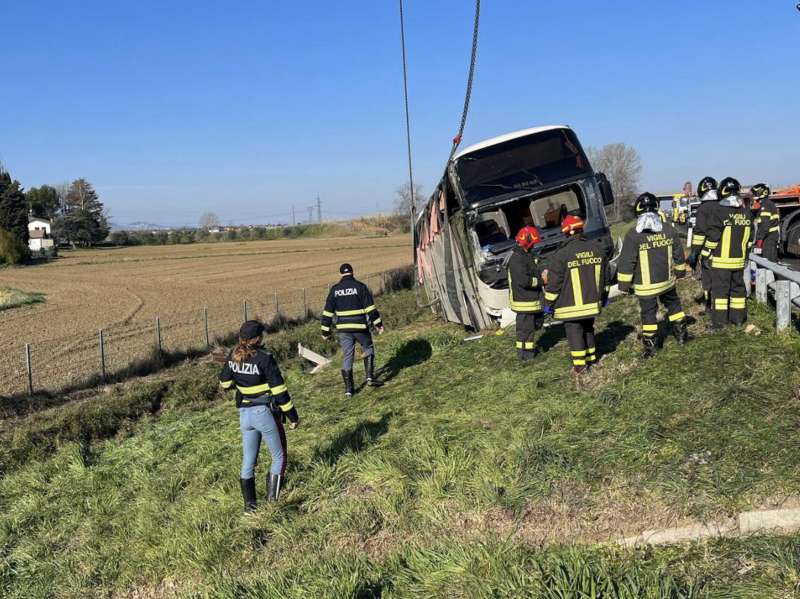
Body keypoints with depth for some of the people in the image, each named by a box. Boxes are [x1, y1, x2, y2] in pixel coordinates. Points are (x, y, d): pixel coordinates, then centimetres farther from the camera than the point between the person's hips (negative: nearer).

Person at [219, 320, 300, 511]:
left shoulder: (233, 357, 0)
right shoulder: (265, 359, -18)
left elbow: (224, 383, 12)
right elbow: (279, 390, -16)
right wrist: (292, 416, -8)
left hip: (244, 414, 6)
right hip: (265, 413, -6)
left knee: (248, 461, 15)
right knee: (279, 457, 11)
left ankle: (249, 505, 21)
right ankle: (273, 501, 8)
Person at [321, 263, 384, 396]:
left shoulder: (334, 289, 5)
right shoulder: (360, 286, -4)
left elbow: (327, 311, 5)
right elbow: (370, 308, -7)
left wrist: (326, 331, 10)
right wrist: (378, 323, -1)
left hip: (343, 329, 2)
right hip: (360, 327, -2)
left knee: (347, 356, 8)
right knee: (368, 349, 19)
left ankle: (348, 388, 8)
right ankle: (370, 377, 7)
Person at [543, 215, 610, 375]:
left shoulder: (560, 255, -15)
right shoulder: (596, 249, 3)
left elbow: (554, 283, -12)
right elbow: (605, 276, 13)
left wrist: (549, 303, -2)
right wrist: (604, 296, 24)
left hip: (571, 306, -5)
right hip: (592, 302, 5)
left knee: (574, 332, 3)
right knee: (588, 328, 21)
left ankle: (579, 365, 3)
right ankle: (591, 357, 31)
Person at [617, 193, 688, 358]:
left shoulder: (633, 235, -18)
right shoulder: (669, 230, -3)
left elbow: (626, 262, -15)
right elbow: (678, 254, 8)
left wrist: (624, 283, -6)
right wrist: (680, 271, 24)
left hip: (645, 286, -4)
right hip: (667, 280, 4)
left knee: (648, 313, 6)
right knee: (673, 305, 25)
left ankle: (650, 346, 13)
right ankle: (681, 334, 36)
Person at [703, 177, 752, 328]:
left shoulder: (719, 211, -14)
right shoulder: (746, 212, 6)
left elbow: (712, 235, -14)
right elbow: (749, 235, 13)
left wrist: (709, 252, -2)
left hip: (721, 259, -6)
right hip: (739, 259, 6)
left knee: (720, 289, -2)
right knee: (738, 287, 14)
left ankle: (719, 320, -2)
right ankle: (738, 317, 21)